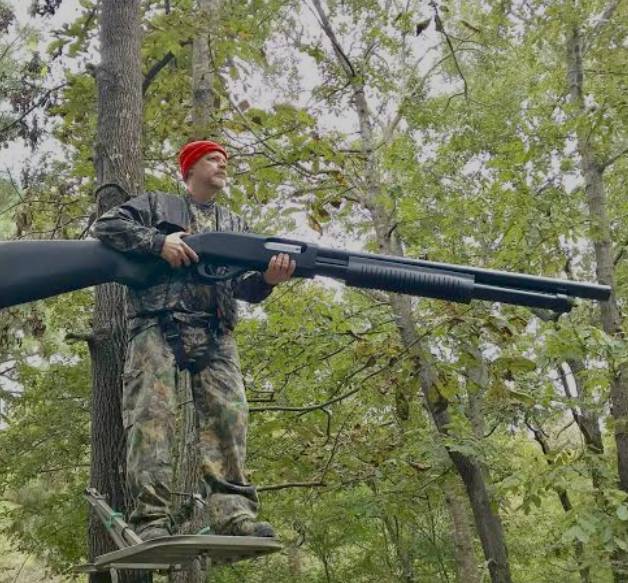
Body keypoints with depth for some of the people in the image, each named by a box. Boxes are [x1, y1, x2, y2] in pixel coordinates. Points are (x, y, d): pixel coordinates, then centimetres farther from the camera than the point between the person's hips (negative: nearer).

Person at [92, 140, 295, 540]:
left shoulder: (235, 224, 27)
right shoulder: (157, 205, 19)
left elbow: (243, 287, 16)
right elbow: (106, 226, 8)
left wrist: (268, 278, -10)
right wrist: (159, 242, -7)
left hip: (215, 334, 4)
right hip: (159, 326, -3)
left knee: (228, 416, -12)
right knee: (152, 415, -14)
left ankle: (233, 514, -16)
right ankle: (151, 519, -17)